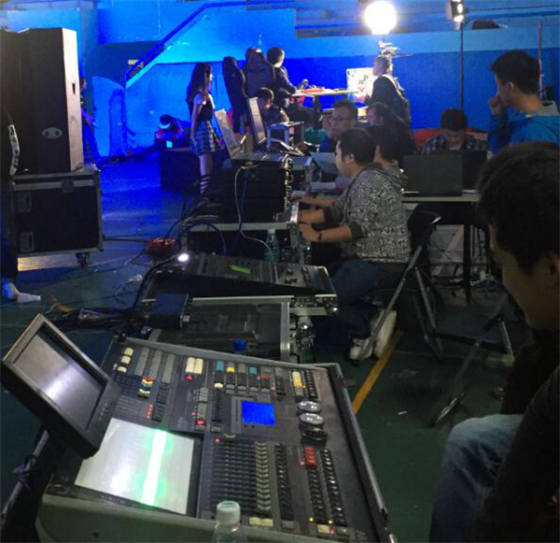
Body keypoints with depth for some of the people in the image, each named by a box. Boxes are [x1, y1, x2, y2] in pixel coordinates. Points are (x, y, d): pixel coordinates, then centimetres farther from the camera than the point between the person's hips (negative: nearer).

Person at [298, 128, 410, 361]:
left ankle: (363, 335, 2)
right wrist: (295, 218, 6)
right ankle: (374, 317, 9)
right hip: (366, 257, 11)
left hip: (382, 263, -11)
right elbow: (335, 210, 14)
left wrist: (317, 236, -23)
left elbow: (357, 228, -27)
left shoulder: (370, 182, -20)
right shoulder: (362, 179, 13)